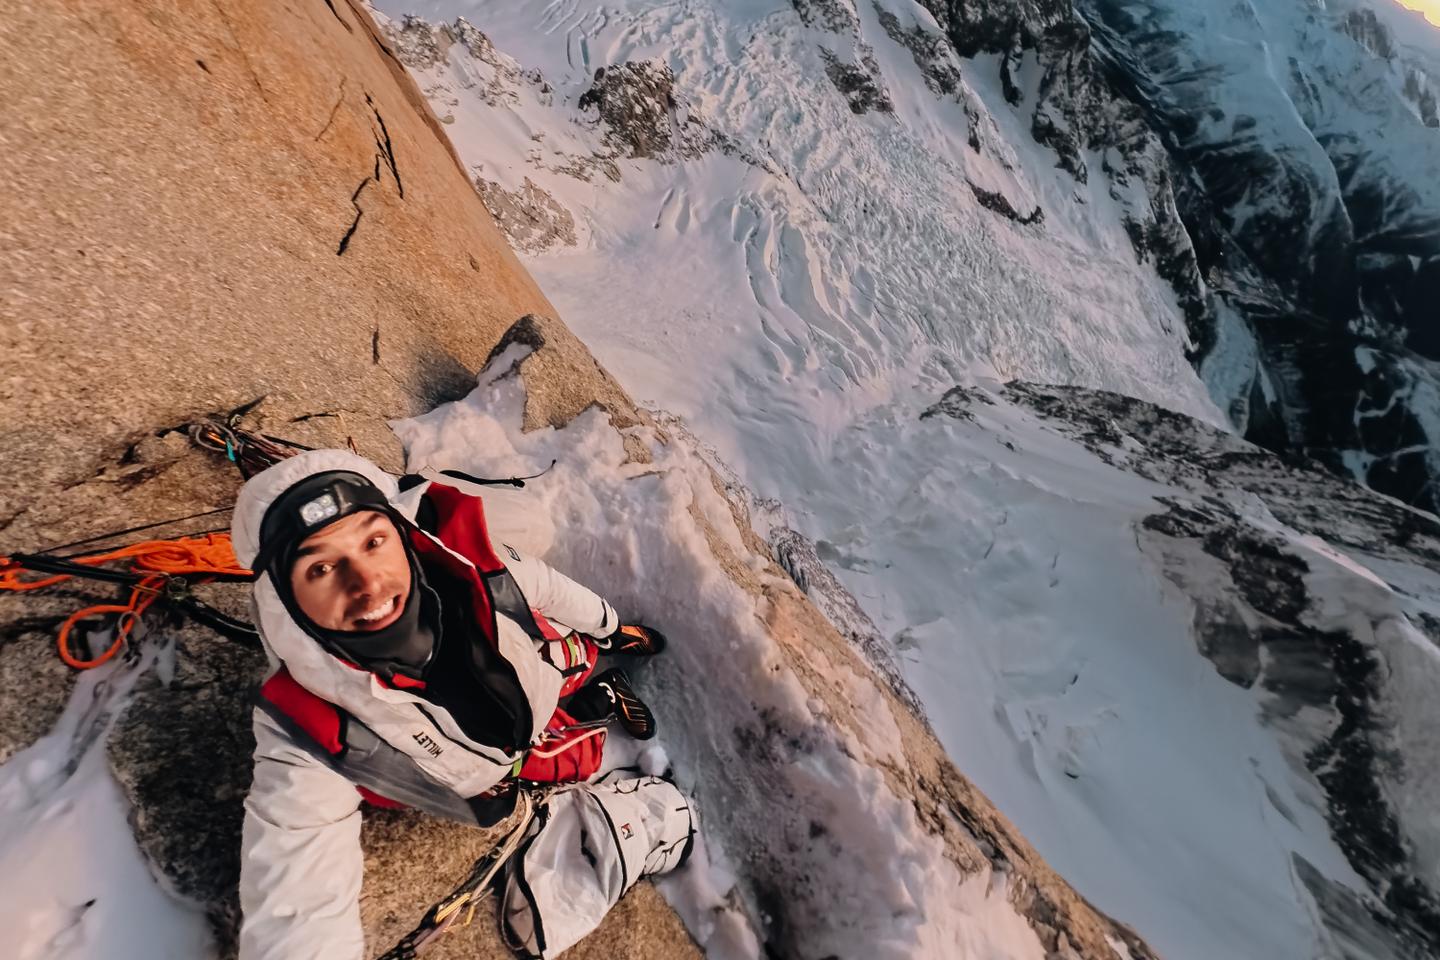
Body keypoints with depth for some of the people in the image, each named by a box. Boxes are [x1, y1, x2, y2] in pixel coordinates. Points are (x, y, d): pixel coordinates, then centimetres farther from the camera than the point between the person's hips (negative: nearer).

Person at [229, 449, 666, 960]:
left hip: (548, 675, 1)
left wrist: (608, 624, 4)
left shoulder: (474, 566, -38)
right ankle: (605, 700, 41)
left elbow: (547, 587, -16)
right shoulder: (305, 735, -41)